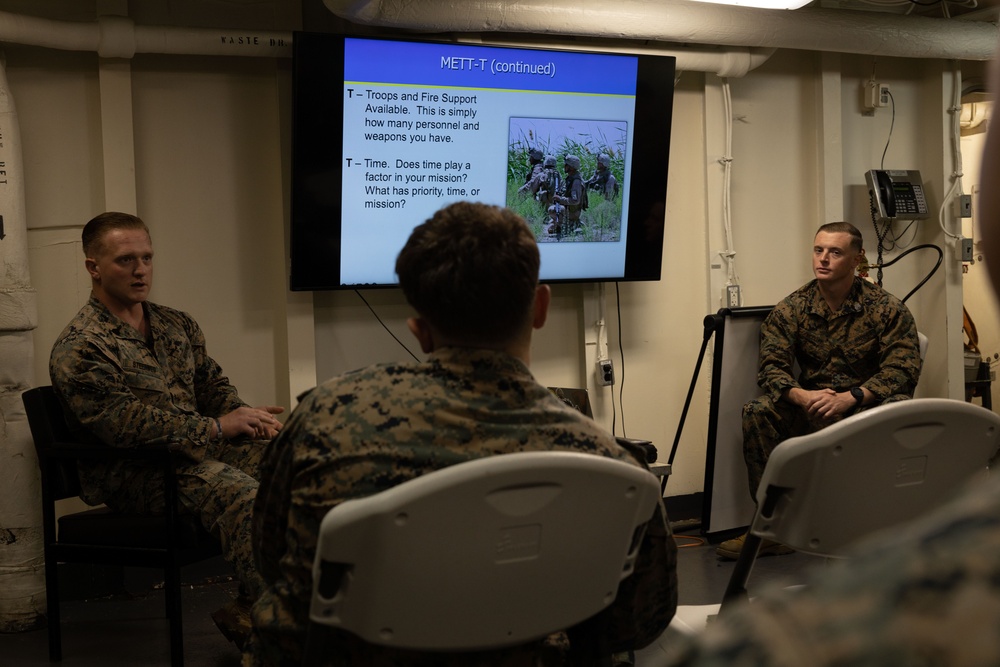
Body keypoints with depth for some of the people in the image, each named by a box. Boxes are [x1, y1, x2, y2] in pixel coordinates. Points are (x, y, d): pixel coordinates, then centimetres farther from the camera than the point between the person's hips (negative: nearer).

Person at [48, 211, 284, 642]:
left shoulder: (178, 326, 18)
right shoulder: (79, 348, -8)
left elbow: (212, 384, 20)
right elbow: (125, 425, -18)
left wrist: (245, 415, -5)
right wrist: (217, 428, -18)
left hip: (200, 447, 8)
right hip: (133, 473, -8)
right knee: (242, 495, -35)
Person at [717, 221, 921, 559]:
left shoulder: (887, 308, -6)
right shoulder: (790, 309, 0)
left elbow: (903, 368, -14)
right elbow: (771, 366, -6)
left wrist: (849, 398, -28)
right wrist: (803, 396, -29)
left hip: (868, 405, -2)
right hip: (811, 406, 2)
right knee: (757, 412, -24)